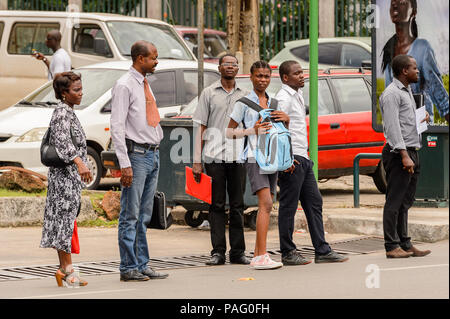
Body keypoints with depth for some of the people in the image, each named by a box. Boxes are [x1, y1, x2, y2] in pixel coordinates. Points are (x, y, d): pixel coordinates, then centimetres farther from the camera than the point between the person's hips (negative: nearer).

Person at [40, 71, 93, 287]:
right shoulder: (62, 113, -14)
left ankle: (64, 269, 11)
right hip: (65, 174, -10)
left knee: (63, 220, 9)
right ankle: (67, 269, -9)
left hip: (70, 174, 10)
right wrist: (79, 163, -38)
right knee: (65, 217, -9)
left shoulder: (68, 112, 17)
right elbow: (62, 141, -27)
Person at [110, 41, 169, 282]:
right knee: (131, 215, -5)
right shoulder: (124, 86, -9)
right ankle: (128, 268, -2)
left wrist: (156, 153, 16)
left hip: (153, 154, 8)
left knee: (144, 216, 11)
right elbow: (116, 127, -14)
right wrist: (125, 164, -20)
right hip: (136, 154, -8)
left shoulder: (145, 85, 16)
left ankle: (142, 265, 15)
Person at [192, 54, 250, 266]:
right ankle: (218, 252, 3)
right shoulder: (209, 93, 7)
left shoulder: (244, 95, 13)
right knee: (217, 205, 0)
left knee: (237, 205, 4)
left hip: (238, 157, 2)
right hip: (214, 156, -2)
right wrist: (197, 160, -2)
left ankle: (238, 251, 9)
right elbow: (200, 127, 5)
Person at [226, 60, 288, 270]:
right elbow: (229, 132, 3)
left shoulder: (273, 102, 17)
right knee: (266, 203, -19)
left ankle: (257, 256, 11)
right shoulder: (244, 102, 2)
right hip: (254, 157, -6)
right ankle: (262, 257, -24)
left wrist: (286, 119, 0)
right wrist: (252, 131, -12)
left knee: (266, 207, 5)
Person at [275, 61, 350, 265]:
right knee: (288, 206, -3)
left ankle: (322, 251, 10)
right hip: (291, 160, -10)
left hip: (303, 158, 10)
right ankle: (288, 253, 2)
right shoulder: (283, 98, -11)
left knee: (314, 202, 8)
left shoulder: (298, 95, 19)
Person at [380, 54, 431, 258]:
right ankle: (392, 247, -5)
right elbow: (392, 127, -18)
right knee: (394, 202, -7)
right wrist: (404, 155, -23)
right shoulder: (391, 94, -11)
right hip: (398, 153, -10)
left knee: (405, 202, 11)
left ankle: (405, 245, 15)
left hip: (411, 152, 10)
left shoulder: (407, 91, 20)